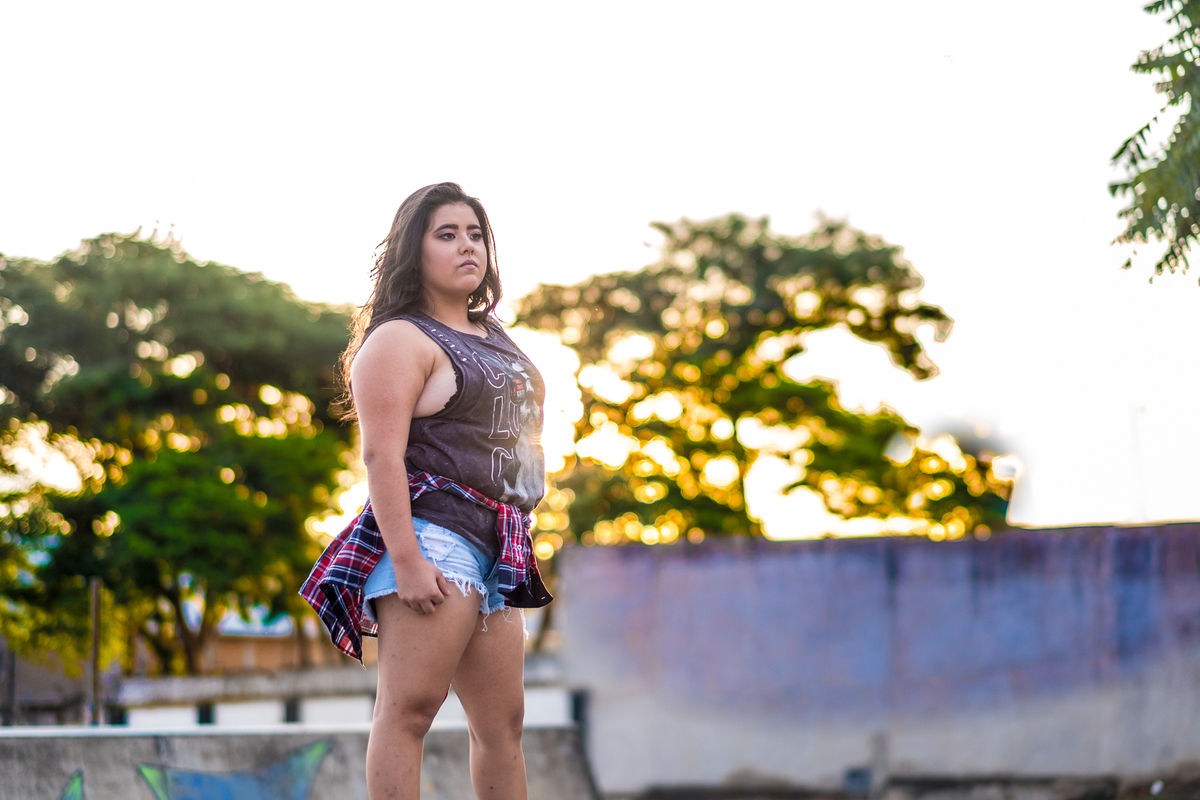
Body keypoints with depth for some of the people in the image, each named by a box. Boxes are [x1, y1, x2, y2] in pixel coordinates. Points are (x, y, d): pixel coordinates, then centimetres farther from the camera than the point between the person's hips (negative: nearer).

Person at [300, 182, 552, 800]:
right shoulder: (400, 340, -5)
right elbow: (381, 454, -15)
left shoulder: (494, 337, 22)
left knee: (502, 722, 8)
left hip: (491, 551, 9)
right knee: (409, 707, -15)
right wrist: (406, 561, -24)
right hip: (430, 536, -9)